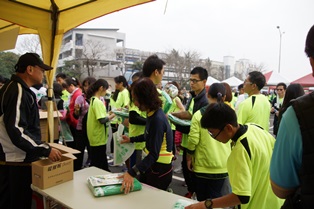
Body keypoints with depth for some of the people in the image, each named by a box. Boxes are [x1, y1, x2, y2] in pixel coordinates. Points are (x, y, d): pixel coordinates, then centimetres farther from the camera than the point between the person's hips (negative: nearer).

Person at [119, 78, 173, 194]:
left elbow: (154, 154, -30)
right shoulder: (152, 114, 0)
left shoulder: (157, 119, -28)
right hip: (153, 164, 9)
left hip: (160, 168, -9)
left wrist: (132, 173, -37)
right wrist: (131, 139, 19)